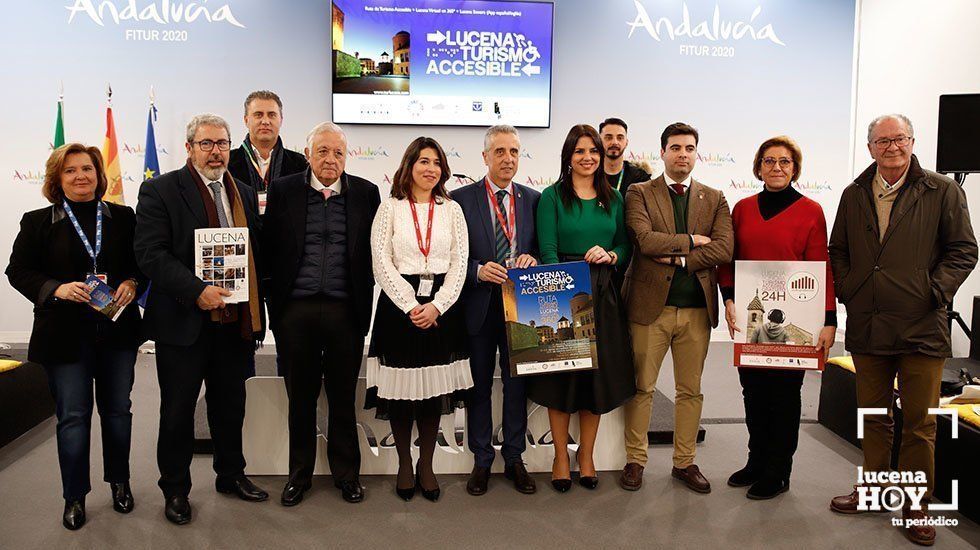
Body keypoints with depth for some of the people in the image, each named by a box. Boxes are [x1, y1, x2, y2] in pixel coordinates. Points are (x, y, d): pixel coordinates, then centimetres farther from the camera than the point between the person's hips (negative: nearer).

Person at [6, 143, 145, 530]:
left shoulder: (123, 217, 6)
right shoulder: (37, 222, 2)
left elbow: (143, 262, 8)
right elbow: (18, 271, 0)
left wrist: (132, 283, -12)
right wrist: (56, 288, -17)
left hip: (118, 332, 2)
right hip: (65, 335, -2)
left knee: (118, 409, 12)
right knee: (72, 416, 4)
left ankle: (119, 482, 30)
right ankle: (74, 496, 19)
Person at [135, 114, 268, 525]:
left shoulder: (245, 194, 10)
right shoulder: (160, 190, -6)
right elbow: (150, 252, -15)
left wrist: (255, 311, 5)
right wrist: (196, 290, -25)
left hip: (234, 321, 5)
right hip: (183, 321, -4)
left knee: (230, 403, 17)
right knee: (177, 409, 9)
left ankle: (231, 475, 35)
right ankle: (175, 489, 26)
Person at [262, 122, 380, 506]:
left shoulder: (366, 193, 3)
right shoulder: (283, 191, 3)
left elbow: (375, 251, 4)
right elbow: (268, 248, 4)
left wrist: (365, 305, 0)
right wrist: (275, 298, 0)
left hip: (345, 312, 0)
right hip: (296, 311, 0)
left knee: (343, 397, 11)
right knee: (301, 397, 12)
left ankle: (346, 473, 28)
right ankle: (299, 474, 29)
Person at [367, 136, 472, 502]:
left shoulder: (451, 210, 10)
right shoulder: (390, 208, 4)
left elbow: (459, 264, 3)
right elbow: (382, 264, -4)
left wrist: (436, 306, -10)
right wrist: (411, 306, -12)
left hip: (442, 307, 2)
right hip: (398, 305, -1)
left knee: (435, 389, 6)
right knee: (400, 389, 3)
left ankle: (426, 466, 20)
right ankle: (404, 465, 21)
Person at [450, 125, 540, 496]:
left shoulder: (533, 199, 7)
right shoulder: (461, 199, -1)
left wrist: (532, 260, -12)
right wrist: (478, 270, -19)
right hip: (479, 306, -2)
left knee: (517, 383, 10)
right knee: (479, 385, 9)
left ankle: (514, 459, 25)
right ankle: (481, 460, 24)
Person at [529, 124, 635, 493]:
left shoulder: (613, 198, 10)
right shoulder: (552, 196, -1)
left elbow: (626, 245, 12)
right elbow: (548, 250, -8)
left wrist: (610, 256, -10)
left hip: (603, 295, 4)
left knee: (599, 376, 8)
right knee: (560, 376, 4)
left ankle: (586, 455, 24)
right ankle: (561, 456, 20)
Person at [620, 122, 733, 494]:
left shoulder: (714, 199, 10)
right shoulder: (639, 194, 2)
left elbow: (724, 249, -5)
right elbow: (645, 240, -15)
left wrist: (676, 257, -12)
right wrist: (692, 240, -9)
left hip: (698, 309, 3)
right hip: (650, 305, -3)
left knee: (690, 391, 11)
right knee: (642, 387, 5)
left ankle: (685, 463, 24)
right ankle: (635, 460, 19)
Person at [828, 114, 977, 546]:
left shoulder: (942, 192, 1)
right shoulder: (853, 195, 10)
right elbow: (838, 250, 16)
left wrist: (936, 291, -10)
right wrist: (845, 290, 2)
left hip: (920, 327, -3)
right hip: (866, 327, 3)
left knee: (919, 423, 4)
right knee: (874, 415, 15)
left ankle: (916, 505, 17)